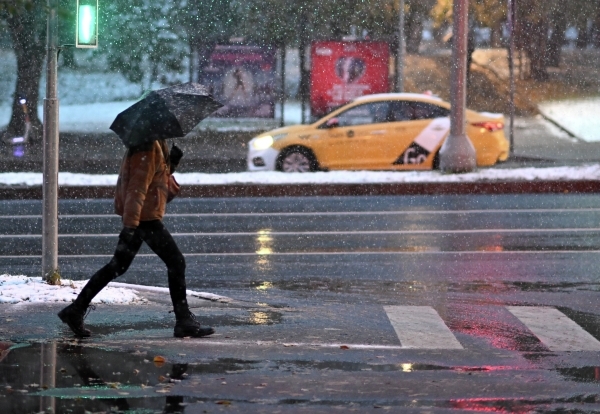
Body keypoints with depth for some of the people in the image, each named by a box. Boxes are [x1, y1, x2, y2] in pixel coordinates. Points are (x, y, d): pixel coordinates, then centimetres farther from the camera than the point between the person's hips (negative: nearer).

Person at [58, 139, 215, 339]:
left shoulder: (156, 145, 15)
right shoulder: (147, 149, -16)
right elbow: (137, 188, -22)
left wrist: (171, 162, 8)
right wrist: (130, 225, -27)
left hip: (136, 217, 10)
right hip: (145, 217, -10)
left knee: (118, 266, 13)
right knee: (176, 262, -5)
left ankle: (76, 310, 14)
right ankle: (184, 322, -2)